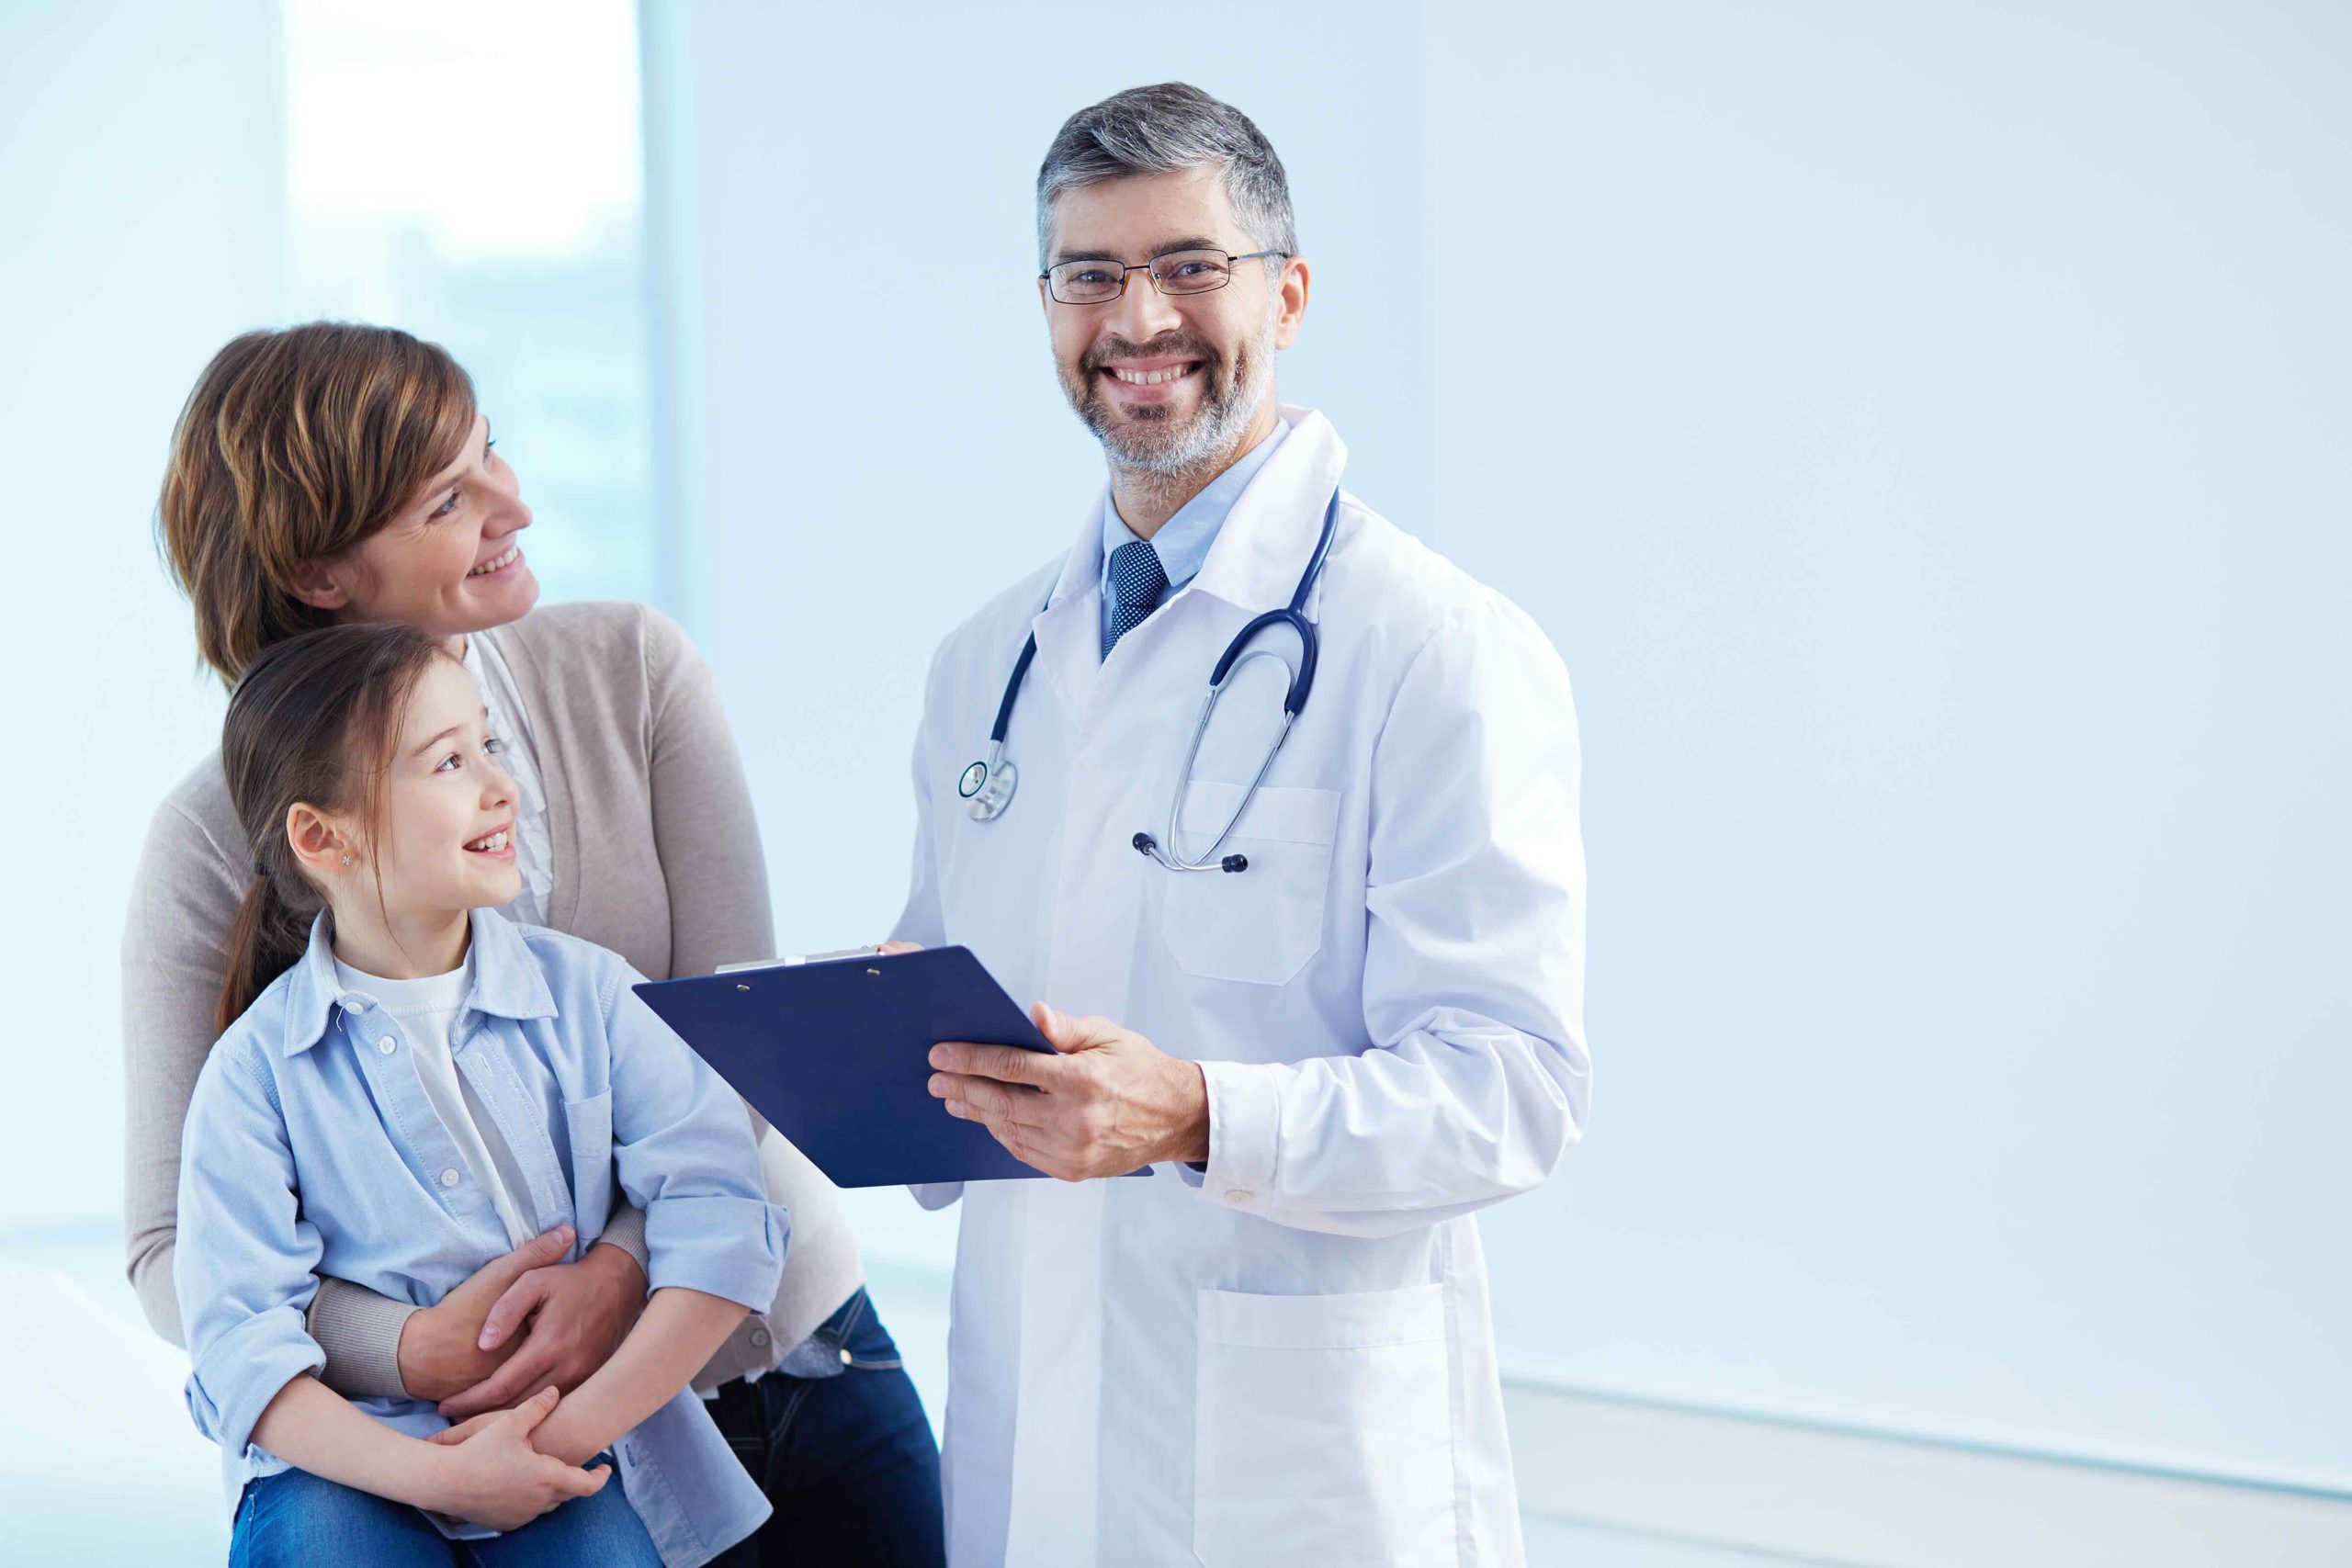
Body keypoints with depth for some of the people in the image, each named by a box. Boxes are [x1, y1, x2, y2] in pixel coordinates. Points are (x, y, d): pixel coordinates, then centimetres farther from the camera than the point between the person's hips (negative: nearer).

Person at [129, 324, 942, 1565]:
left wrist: (623, 1263, -25)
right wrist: (416, 1349, -27)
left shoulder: (630, 670, -4)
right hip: (554, 1440, -3)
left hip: (792, 1341, 3)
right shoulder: (216, 838, -11)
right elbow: (174, 1252, -9)